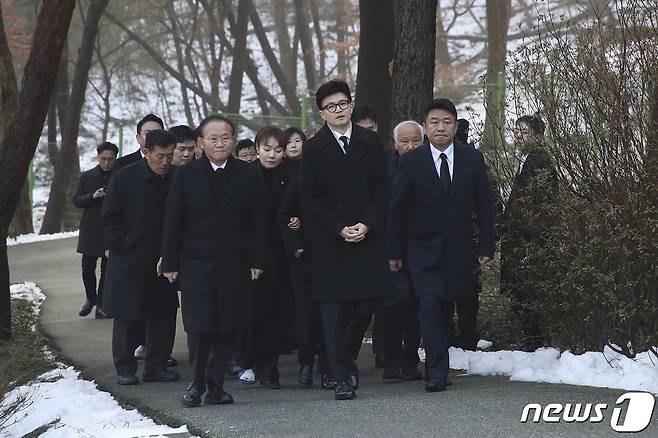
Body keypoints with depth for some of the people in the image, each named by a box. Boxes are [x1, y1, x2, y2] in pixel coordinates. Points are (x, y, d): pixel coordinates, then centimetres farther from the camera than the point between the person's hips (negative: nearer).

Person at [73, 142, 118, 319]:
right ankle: (91, 299, 25)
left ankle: (101, 305, 9)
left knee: (107, 269, 0)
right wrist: (93, 196, -12)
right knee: (88, 268, 2)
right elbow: (76, 201, 4)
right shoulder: (87, 177, 6)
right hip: (90, 229, 1)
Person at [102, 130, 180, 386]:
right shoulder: (125, 178, -8)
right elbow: (110, 218, -3)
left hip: (164, 260, 3)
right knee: (128, 317, 3)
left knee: (163, 315, 5)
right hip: (129, 262, -3)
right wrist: (122, 247, -8)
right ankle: (125, 368, 12)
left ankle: (157, 365, 15)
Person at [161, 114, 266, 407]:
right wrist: (170, 263, 0)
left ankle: (215, 386, 11)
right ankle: (196, 383, 11)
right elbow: (173, 222, 4)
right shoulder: (187, 175, 3)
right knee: (198, 327, -5)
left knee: (227, 328, 1)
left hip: (234, 266, 1)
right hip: (196, 265, -1)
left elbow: (257, 222, 6)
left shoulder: (249, 176, 5)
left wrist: (256, 261, -1)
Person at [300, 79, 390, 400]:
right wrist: (340, 229, -9)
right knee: (333, 310, -4)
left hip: (368, 238, 2)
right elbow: (311, 199, 0)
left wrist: (367, 225, -7)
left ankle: (346, 359, 22)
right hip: (330, 241, -2)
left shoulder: (371, 142, 8)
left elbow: (383, 190, 7)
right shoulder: (314, 148, 2)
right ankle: (340, 378, -2)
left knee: (365, 305, -2)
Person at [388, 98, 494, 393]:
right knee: (430, 303, -15)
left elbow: (484, 205, 6)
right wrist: (395, 252, 0)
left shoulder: (473, 159, 2)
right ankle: (436, 373, -15)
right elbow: (397, 208, 1)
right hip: (423, 249, -2)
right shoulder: (411, 162, -4)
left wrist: (486, 246, 2)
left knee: (446, 306, 8)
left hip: (458, 250, 2)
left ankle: (438, 366, 24)